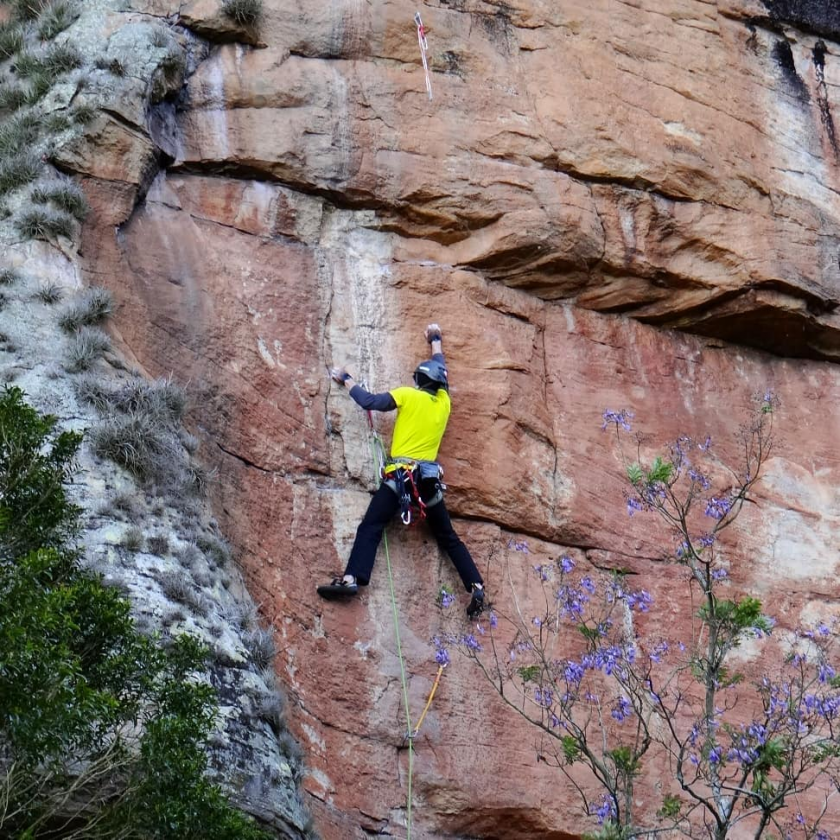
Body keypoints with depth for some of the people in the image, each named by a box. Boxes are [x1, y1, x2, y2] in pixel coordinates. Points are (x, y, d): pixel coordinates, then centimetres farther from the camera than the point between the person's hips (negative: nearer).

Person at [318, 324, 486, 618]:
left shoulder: (408, 395, 1)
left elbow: (369, 401, -1)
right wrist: (436, 340, 49)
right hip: (429, 476, 5)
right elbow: (439, 369, 33)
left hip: (401, 472, -4)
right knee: (448, 537, 13)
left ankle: (352, 578, -30)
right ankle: (476, 586, 3)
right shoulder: (444, 400, 15)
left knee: (370, 527, -11)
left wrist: (346, 379, 14)